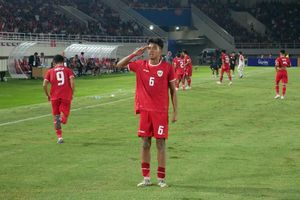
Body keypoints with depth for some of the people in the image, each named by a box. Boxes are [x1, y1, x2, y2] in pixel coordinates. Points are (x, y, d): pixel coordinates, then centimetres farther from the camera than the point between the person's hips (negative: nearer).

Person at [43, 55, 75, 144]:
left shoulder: (50, 71, 9)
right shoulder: (68, 70, 7)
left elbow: (44, 84, -2)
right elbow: (72, 80, -10)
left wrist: (48, 95, 11)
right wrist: (72, 93, -1)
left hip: (55, 97, 1)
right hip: (66, 96, -1)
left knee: (56, 117, 12)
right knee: (64, 115, 5)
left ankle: (59, 137, 7)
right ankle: (62, 118, -31)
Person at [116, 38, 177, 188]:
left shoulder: (167, 67, -3)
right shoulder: (140, 65, 4)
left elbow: (173, 90, 1)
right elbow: (119, 65, 10)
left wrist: (175, 112, -2)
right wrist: (135, 54, -2)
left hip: (161, 111, -3)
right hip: (145, 110, 3)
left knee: (160, 143, 0)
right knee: (145, 143, 5)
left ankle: (161, 178, 9)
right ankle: (146, 178, 13)